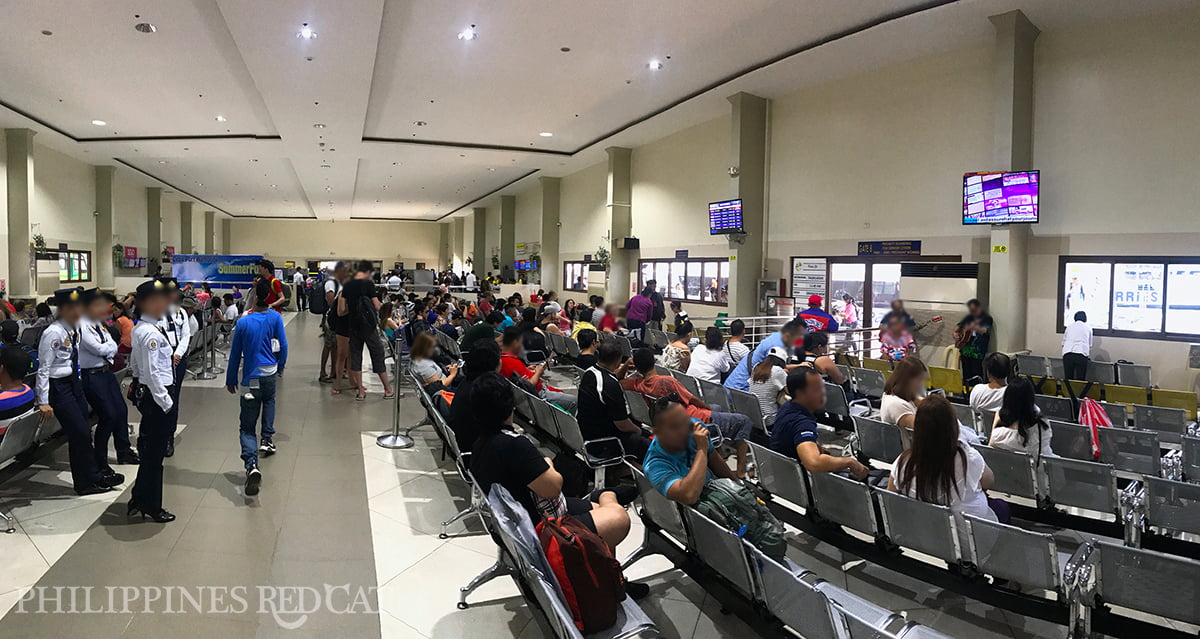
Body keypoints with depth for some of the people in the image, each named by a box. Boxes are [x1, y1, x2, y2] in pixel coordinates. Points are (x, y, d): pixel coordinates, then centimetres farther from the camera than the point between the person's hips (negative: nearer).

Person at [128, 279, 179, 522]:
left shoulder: (139, 329, 11)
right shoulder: (150, 333, -20)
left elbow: (134, 363, 20)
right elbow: (152, 372, -23)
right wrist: (166, 402, -19)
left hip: (145, 392, 10)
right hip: (157, 394, -10)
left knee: (149, 448, 20)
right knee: (155, 452, 2)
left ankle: (139, 499, 32)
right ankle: (152, 505, 14)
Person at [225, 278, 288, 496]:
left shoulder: (243, 323, -8)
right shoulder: (275, 317, -4)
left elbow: (235, 354, -1)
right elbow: (283, 345, 4)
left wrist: (231, 380, 10)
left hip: (251, 378, -2)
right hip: (271, 373, 3)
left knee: (247, 428, -1)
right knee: (269, 401, 36)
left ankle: (251, 465, -20)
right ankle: (267, 439, 31)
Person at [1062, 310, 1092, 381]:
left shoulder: (1069, 327, 22)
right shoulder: (1088, 328, 19)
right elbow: (1090, 345, 25)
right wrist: (1089, 357, 39)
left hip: (1067, 354, 1)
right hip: (1081, 355, -1)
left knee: (1068, 379, 3)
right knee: (1080, 380, -2)